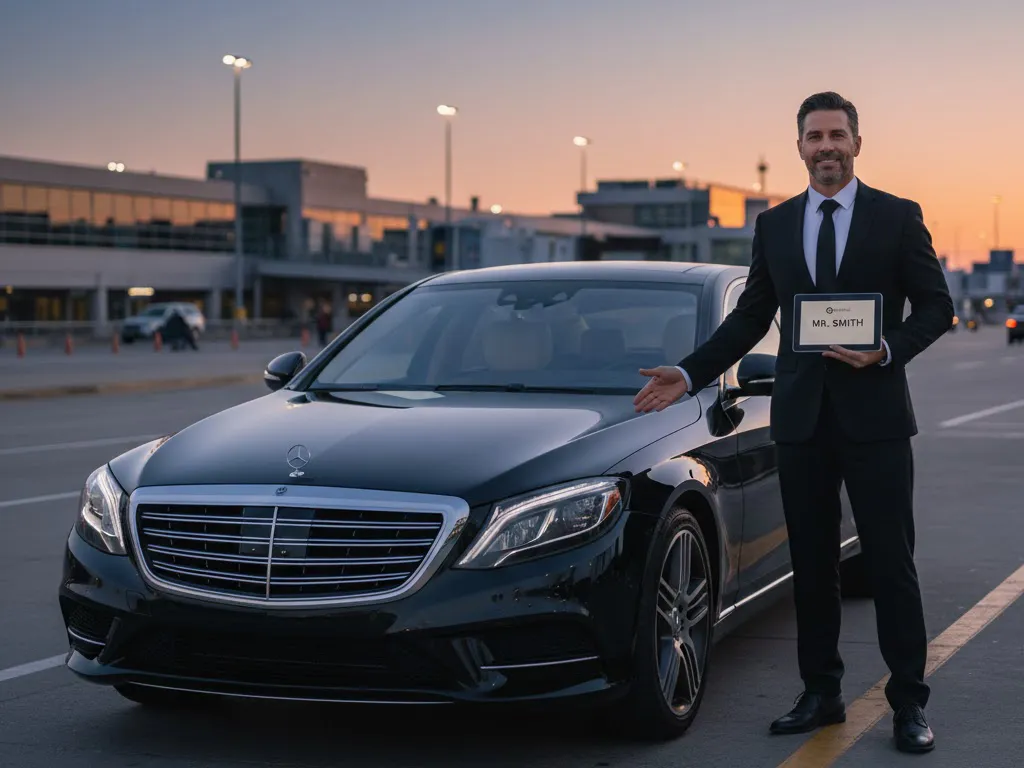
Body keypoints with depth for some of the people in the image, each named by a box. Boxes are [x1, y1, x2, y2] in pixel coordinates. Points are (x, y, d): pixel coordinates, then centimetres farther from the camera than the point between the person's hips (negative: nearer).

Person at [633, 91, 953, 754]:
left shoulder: (898, 217, 1)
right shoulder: (774, 225, 10)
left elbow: (935, 306, 0)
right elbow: (750, 318, 13)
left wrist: (888, 350, -16)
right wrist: (689, 374, 4)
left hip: (874, 414, -3)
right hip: (801, 418, 3)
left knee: (891, 563, -1)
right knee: (812, 565, 9)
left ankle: (909, 704, 8)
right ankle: (821, 694, 19)